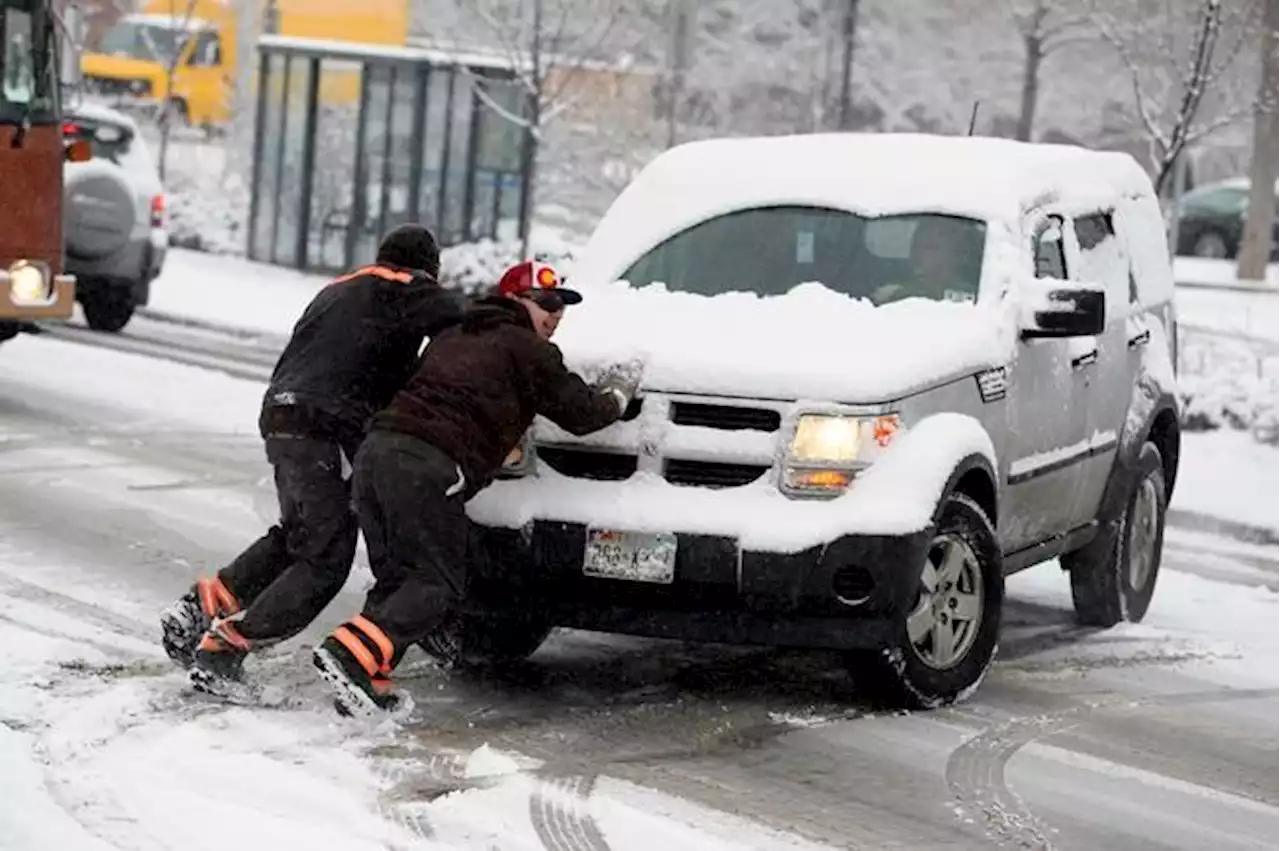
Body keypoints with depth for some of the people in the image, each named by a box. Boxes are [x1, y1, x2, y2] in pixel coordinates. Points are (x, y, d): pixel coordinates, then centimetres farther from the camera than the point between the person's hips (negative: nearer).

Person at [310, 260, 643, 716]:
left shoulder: (452, 338, 29)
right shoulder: (526, 349, 6)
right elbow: (581, 413, 8)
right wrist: (619, 389, 26)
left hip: (376, 450, 8)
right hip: (426, 467, -8)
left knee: (395, 579, 14)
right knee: (439, 587, -4)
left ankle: (368, 686, 2)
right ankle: (350, 654, -22)